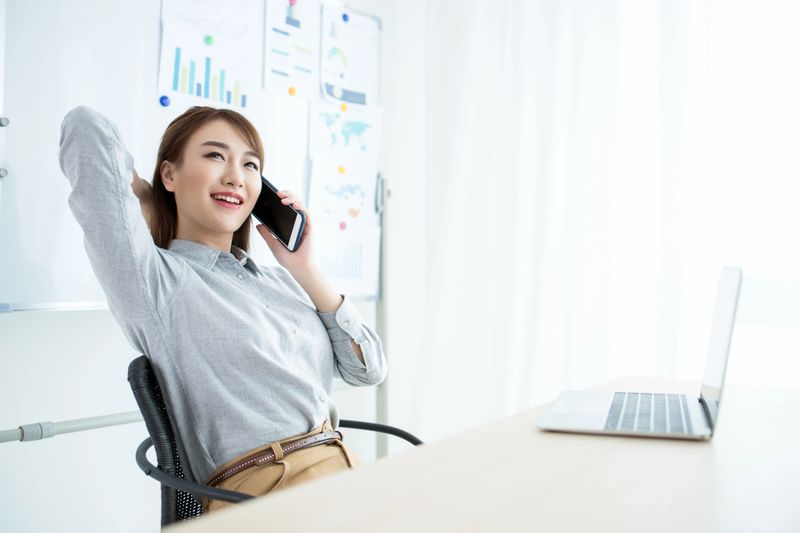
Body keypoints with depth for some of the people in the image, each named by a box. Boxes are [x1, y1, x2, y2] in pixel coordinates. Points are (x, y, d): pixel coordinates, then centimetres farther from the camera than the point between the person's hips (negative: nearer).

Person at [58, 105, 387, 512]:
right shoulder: (153, 278, -3)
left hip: (349, 476, 6)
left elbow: (368, 368, 11)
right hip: (266, 492, -6)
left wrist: (305, 268, 7)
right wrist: (145, 200, 6)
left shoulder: (279, 280, 15)